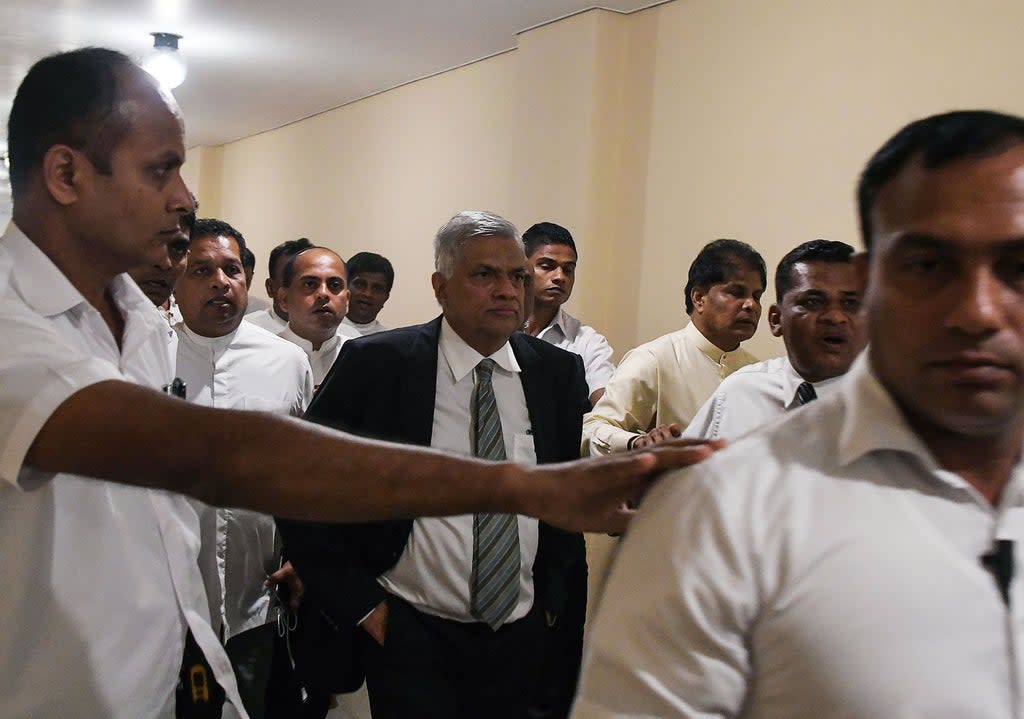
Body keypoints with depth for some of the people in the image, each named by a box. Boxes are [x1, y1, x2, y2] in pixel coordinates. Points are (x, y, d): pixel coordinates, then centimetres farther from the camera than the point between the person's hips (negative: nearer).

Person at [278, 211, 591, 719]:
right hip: (408, 633, -3)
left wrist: (556, 592, 5)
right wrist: (355, 599, -7)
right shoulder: (375, 365, -9)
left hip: (521, 635, 3)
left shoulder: (560, 372, 1)